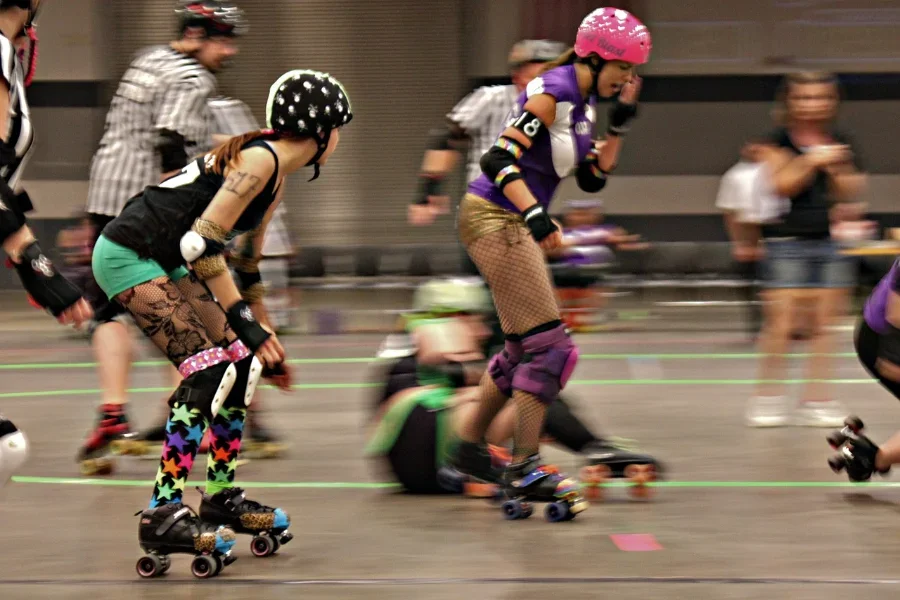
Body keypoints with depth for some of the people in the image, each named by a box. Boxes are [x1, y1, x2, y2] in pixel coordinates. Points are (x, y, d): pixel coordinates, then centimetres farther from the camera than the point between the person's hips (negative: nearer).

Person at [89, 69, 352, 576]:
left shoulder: (276, 180, 12)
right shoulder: (259, 159, -18)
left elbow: (246, 265, 23)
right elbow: (202, 244, -24)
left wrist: (265, 340, 28)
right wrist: (246, 324, -23)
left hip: (167, 263, 10)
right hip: (128, 254, -10)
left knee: (240, 362, 8)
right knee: (209, 372, -17)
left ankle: (220, 496, 19)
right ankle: (163, 514, -18)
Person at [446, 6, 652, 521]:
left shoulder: (583, 101, 11)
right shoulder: (551, 94, -17)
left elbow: (593, 179, 13)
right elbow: (499, 159, -26)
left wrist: (620, 125, 3)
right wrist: (536, 214, -36)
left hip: (517, 224, 10)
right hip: (495, 220, -10)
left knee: (526, 347, 16)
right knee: (550, 345, -13)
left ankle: (470, 447, 28)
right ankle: (525, 468, -11)